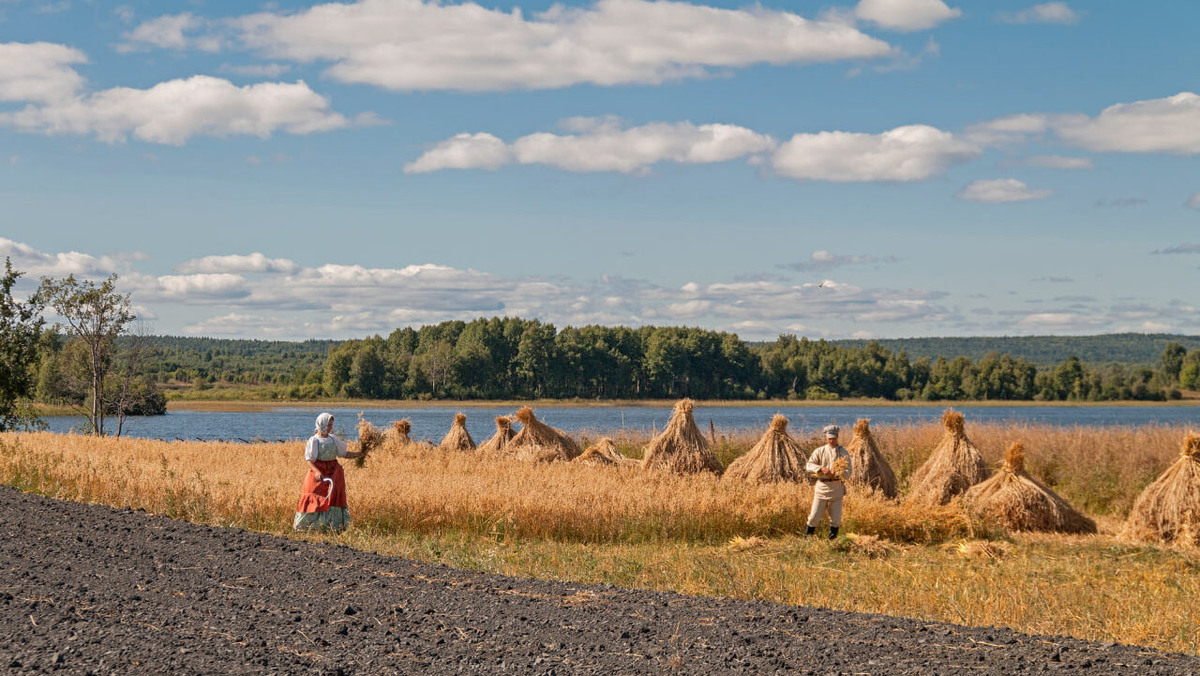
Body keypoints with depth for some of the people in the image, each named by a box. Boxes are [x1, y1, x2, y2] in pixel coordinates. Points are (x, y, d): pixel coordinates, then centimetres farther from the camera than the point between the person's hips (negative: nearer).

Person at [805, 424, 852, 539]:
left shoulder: (844, 453, 4)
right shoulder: (819, 451, 6)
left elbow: (848, 473, -4)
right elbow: (809, 465, -4)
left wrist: (836, 473, -23)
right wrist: (821, 469, -22)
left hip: (837, 487, 0)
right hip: (822, 486, 0)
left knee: (836, 518, 3)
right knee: (815, 515, -3)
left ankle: (832, 540, 15)